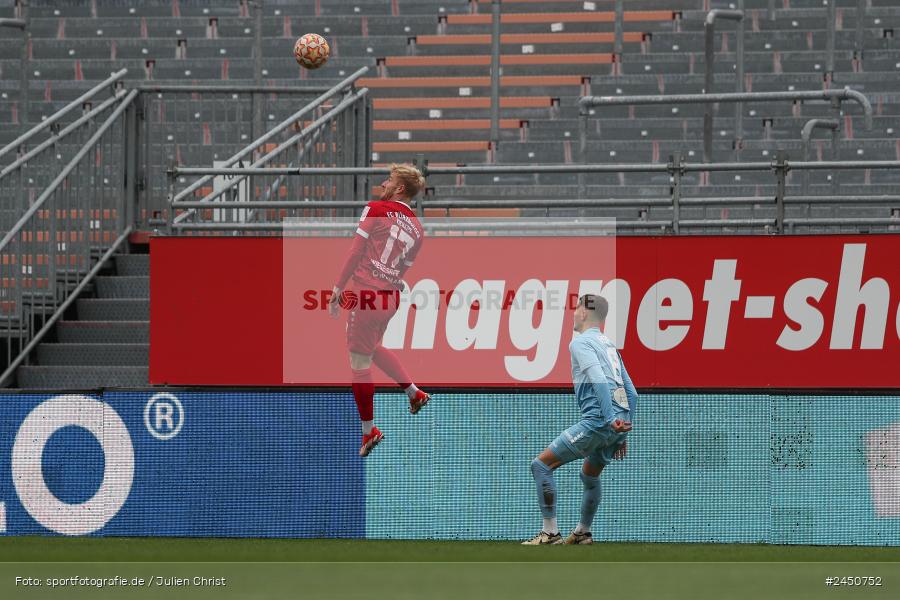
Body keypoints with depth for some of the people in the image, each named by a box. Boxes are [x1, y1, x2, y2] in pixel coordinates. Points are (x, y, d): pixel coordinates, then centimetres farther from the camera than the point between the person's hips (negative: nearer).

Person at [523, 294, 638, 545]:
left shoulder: (581, 343, -2)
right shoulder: (609, 345, 24)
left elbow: (599, 380, -19)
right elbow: (631, 392, 24)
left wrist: (610, 419, -26)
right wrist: (622, 435, 27)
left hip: (598, 419, -9)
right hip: (619, 422, 9)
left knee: (541, 465, -3)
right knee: (590, 474, 31)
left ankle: (550, 532, -5)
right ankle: (583, 532, 40)